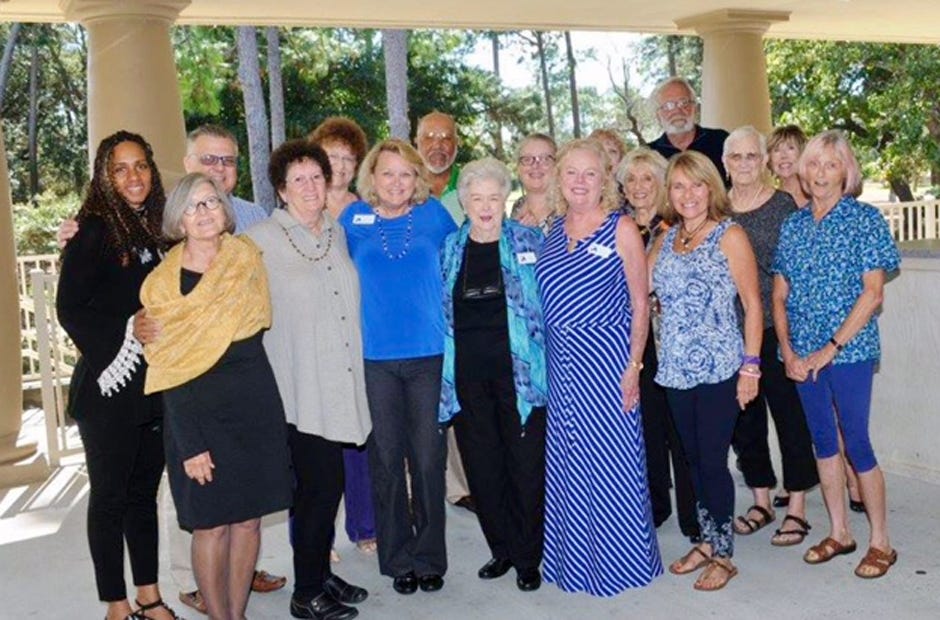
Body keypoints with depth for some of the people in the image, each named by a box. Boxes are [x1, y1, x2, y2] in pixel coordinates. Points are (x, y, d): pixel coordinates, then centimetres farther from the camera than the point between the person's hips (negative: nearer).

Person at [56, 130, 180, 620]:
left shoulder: (154, 230, 11)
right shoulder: (94, 231, -7)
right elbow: (70, 308, -11)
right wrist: (111, 356, -17)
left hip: (156, 386, 6)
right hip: (110, 388, -6)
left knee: (144, 489, 13)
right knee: (110, 495, 4)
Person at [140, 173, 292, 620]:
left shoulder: (246, 256, 4)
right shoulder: (163, 284, -4)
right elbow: (169, 369, -7)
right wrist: (189, 445, -12)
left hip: (254, 406, 3)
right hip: (197, 413, -3)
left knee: (249, 517, 7)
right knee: (211, 524, -1)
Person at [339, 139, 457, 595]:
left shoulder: (434, 215, 4)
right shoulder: (352, 219, 4)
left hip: (429, 354, 0)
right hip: (374, 357, 0)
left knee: (427, 458, 4)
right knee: (386, 460, 7)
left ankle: (430, 557, 18)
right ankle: (398, 559, 21)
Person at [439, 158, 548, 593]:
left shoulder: (529, 242, 2)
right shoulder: (449, 248, 9)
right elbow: (439, 311, 14)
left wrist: (550, 361, 0)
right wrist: (444, 373, 10)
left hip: (519, 371, -3)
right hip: (468, 375, 3)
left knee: (527, 465, 0)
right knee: (482, 466, 9)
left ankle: (528, 557, 15)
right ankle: (501, 549, 26)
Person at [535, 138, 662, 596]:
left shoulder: (621, 228, -4)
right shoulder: (552, 231, 10)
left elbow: (640, 304, -5)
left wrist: (634, 366, -12)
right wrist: (539, 361, 8)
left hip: (605, 357, -5)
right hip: (561, 361, 5)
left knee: (611, 459, 1)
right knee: (567, 462, 11)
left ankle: (620, 559, 18)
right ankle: (575, 561, 25)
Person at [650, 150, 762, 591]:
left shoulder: (729, 236, -5)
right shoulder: (666, 240, 12)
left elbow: (752, 304, -7)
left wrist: (750, 365, -11)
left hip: (719, 369, -6)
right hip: (676, 369, 6)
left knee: (712, 461, -2)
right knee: (693, 459, 13)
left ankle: (724, 555, 13)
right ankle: (707, 542, 28)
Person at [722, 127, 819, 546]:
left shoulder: (783, 205, -4)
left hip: (775, 328, -4)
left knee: (789, 413, 3)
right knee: (743, 414, 11)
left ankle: (796, 508, 15)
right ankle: (761, 500, 27)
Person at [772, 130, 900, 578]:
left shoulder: (865, 219, -4)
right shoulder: (793, 225, 9)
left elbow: (873, 293, -10)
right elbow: (779, 295, 8)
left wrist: (832, 348, -15)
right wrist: (788, 351, -4)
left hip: (849, 350, -5)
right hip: (802, 354, 5)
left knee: (856, 443, -2)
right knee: (823, 440, 12)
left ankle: (880, 541, 13)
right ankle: (839, 533, 25)